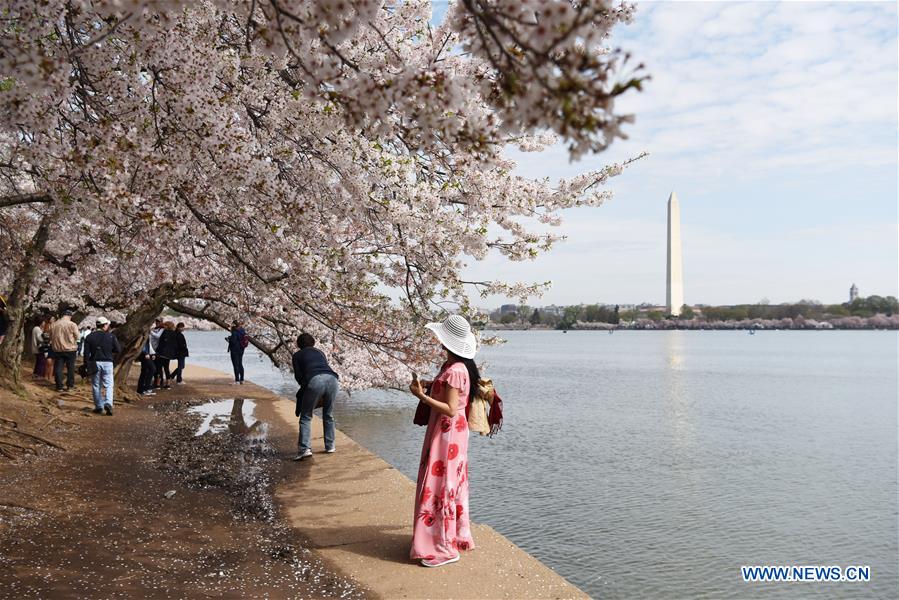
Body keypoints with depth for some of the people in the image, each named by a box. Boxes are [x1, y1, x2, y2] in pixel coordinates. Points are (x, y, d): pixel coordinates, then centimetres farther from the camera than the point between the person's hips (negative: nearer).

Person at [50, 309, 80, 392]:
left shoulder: (54, 325, 0)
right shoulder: (72, 325, -12)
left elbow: (51, 337, 8)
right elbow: (77, 337, -8)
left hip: (57, 349, 3)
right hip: (70, 349, -3)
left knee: (58, 368, 8)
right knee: (70, 368, 8)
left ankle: (59, 386, 10)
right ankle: (69, 386, 11)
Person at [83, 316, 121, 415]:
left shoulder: (90, 337, 2)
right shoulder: (111, 336, -3)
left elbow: (86, 353, 0)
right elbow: (118, 350, -3)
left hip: (95, 362, 2)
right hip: (107, 362, -2)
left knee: (96, 386, 12)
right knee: (109, 385, 3)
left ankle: (99, 407, 15)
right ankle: (108, 403, -17)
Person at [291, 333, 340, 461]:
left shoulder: (297, 355, 23)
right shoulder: (320, 352, 33)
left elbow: (298, 375, 15)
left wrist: (304, 386, 33)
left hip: (315, 381, -4)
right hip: (332, 378, 4)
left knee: (306, 417, 4)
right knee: (328, 416, 20)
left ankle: (305, 448, -10)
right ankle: (330, 446, 24)